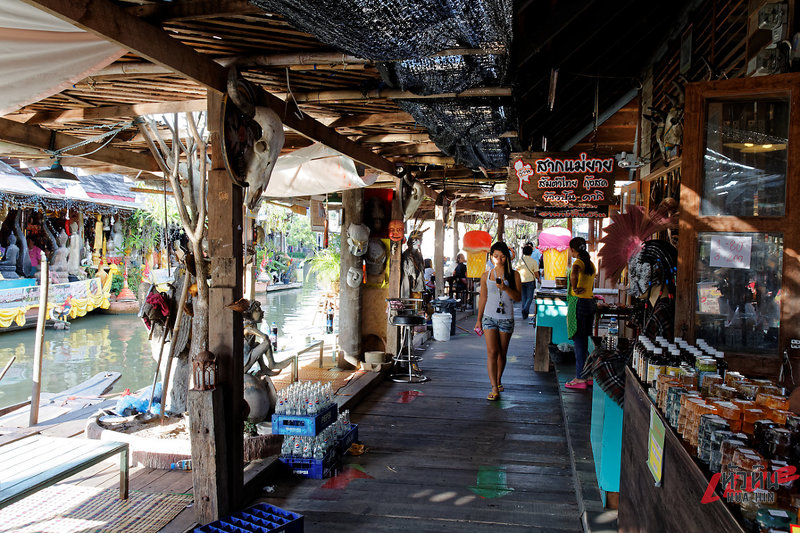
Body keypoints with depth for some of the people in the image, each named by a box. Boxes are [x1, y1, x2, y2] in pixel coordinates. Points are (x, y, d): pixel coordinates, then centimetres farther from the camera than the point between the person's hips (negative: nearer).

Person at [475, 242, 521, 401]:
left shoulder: (514, 275, 2)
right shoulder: (486, 276, 5)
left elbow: (518, 298, -3)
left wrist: (505, 288, -20)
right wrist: (479, 319, 14)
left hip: (506, 319, 0)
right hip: (489, 317, 0)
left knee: (502, 353, 10)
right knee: (492, 352, -10)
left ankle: (498, 380, 32)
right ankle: (495, 388, -11)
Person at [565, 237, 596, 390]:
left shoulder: (578, 262, -13)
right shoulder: (590, 263, 14)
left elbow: (574, 274, -35)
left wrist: (574, 289, -21)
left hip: (579, 303, -9)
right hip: (590, 302, 9)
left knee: (579, 341, -4)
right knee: (585, 340, 15)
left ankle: (580, 379, 1)